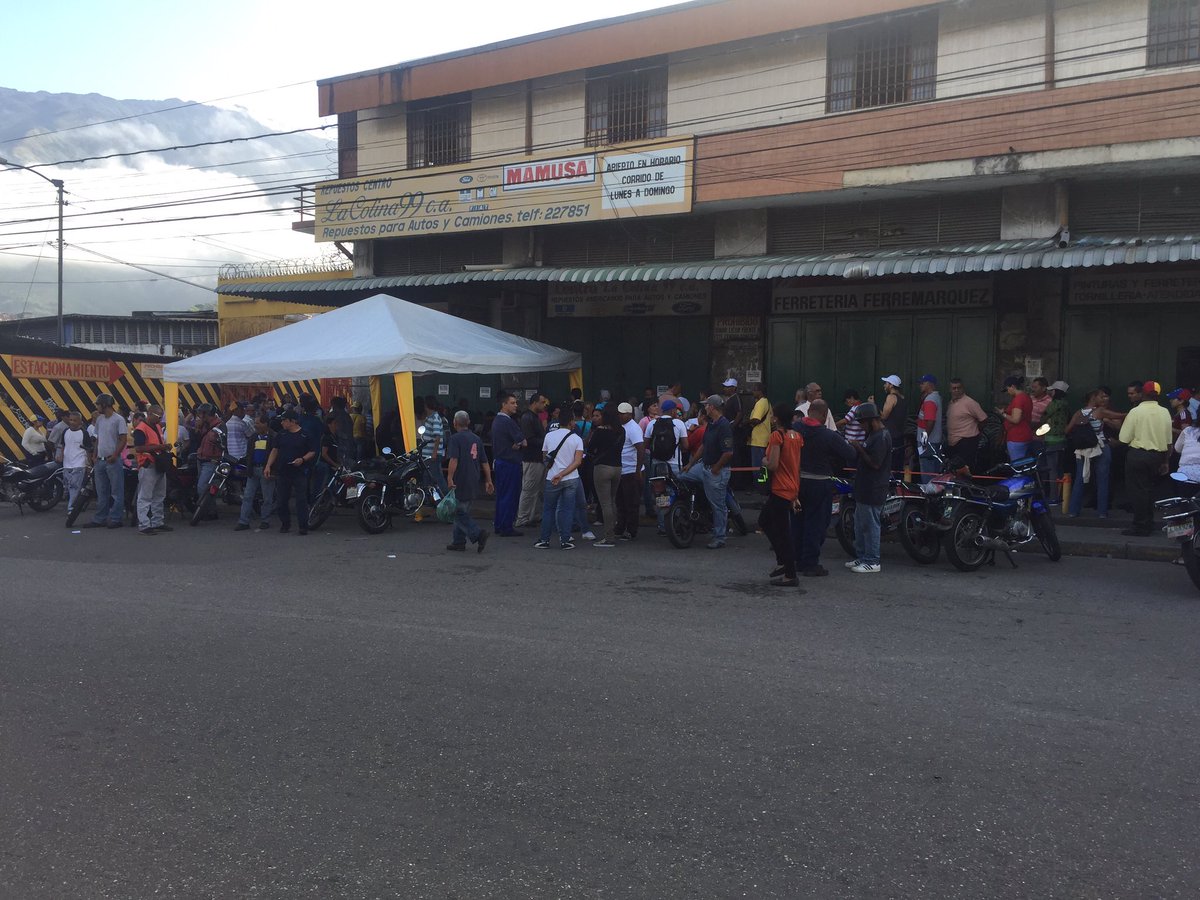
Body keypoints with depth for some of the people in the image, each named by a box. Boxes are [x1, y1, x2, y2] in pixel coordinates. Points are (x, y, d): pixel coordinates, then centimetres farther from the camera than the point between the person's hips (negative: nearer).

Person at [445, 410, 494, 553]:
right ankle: (458, 541, 18)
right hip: (474, 484, 7)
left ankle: (478, 534, -19)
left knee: (459, 514, -4)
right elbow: (485, 463, 13)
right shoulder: (476, 439, 12)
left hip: (460, 483, -7)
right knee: (463, 512, 16)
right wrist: (488, 481, 16)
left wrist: (449, 478, -24)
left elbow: (453, 460, -21)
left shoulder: (455, 438, -9)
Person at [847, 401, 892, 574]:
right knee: (860, 524, 17)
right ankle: (862, 557, 26)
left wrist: (859, 450, -16)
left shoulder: (881, 437, -18)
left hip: (873, 489, -11)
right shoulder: (874, 434, 15)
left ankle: (872, 562, 4)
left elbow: (875, 463, -23)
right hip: (865, 487, 11)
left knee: (870, 525, -4)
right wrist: (858, 449, 4)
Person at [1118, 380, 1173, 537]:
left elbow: (1124, 439, -13)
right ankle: (1148, 523, 23)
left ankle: (1140, 528, 3)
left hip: (1137, 455, -5)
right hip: (1157, 456, 5)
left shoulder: (1135, 411, -12)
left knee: (1138, 491, 1)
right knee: (1149, 490, 17)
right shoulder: (1165, 413, 3)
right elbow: (1168, 441, 8)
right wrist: (1165, 461, 16)